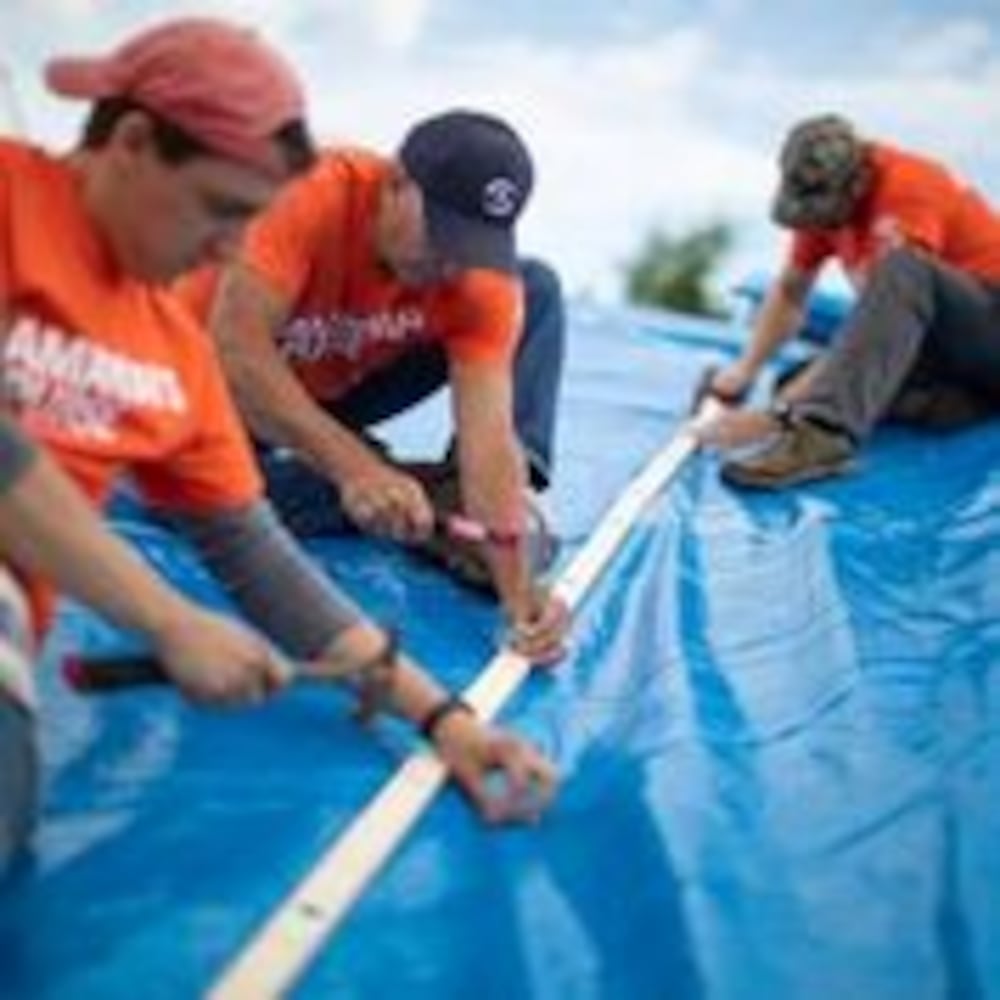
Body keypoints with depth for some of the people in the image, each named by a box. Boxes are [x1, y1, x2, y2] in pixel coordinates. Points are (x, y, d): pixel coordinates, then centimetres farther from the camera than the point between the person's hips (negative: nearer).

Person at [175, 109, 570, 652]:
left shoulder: (482, 275, -23)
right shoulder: (317, 193, -34)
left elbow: (489, 428, -29)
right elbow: (235, 350, -41)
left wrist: (520, 590, -41)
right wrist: (355, 467, -51)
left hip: (341, 386, 3)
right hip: (222, 388, -2)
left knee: (537, 290, -11)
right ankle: (430, 494, -16)